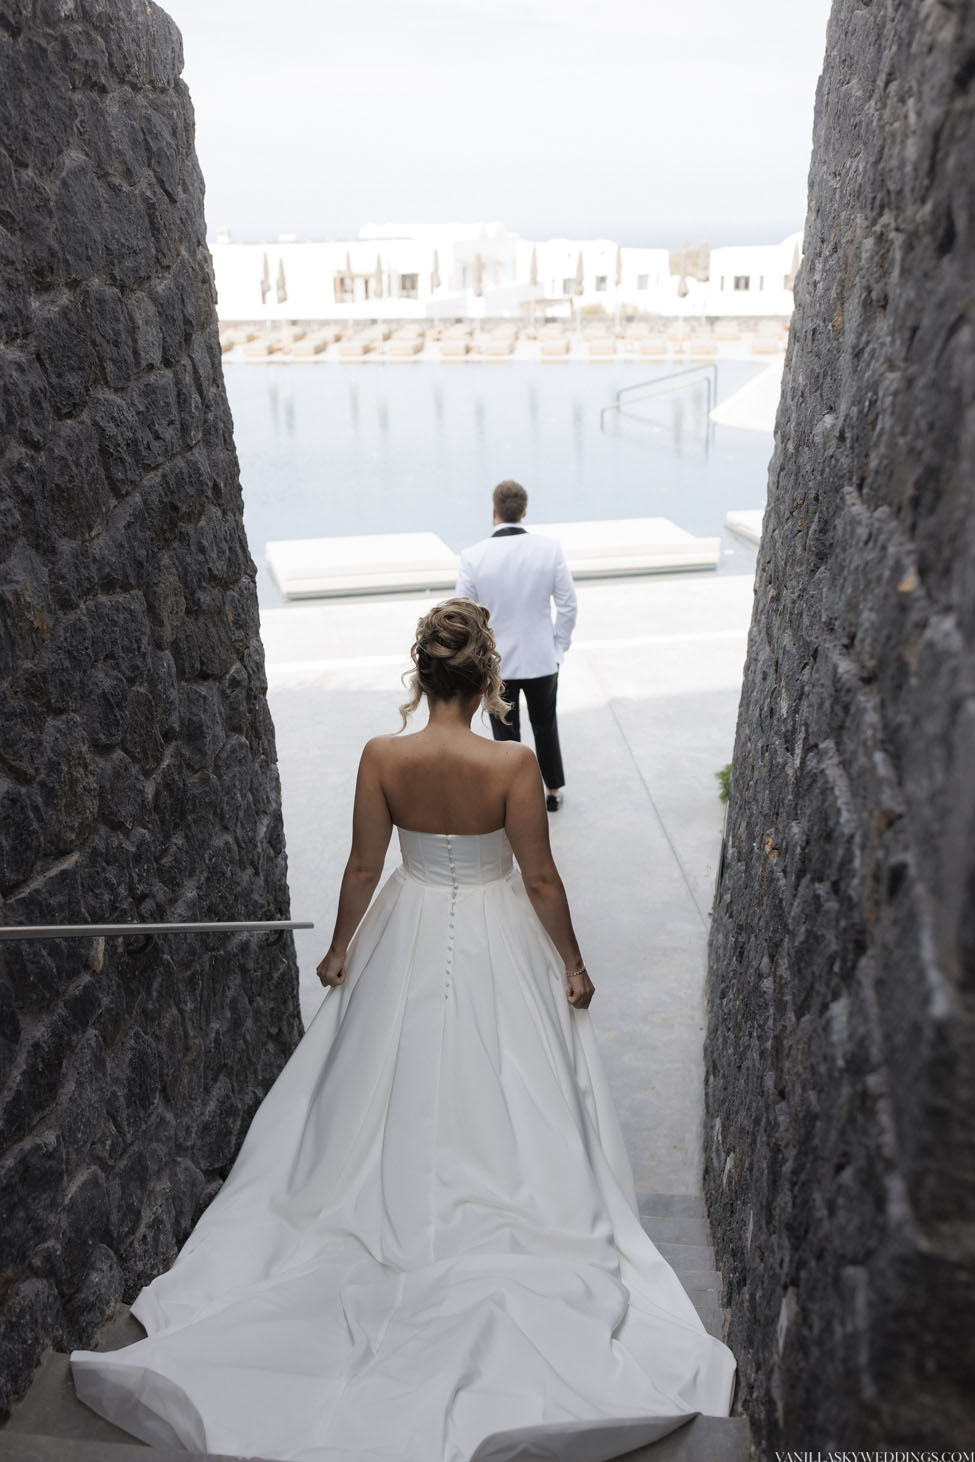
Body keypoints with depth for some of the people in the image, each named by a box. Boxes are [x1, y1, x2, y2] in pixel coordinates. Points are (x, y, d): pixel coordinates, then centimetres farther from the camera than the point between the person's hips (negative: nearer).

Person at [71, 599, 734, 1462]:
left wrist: (340, 949, 9)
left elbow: (364, 866, -7)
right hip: (496, 943, -2)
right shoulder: (512, 764, -22)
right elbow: (542, 880, -14)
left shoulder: (382, 758, -17)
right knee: (504, 1088, 17)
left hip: (409, 937, 2)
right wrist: (572, 965, 0)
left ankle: (404, 1193, 37)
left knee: (400, 1086, 22)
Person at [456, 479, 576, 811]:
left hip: (496, 665, -1)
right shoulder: (550, 549, -12)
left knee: (506, 735, 15)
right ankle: (553, 791, 37)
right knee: (546, 728, 23)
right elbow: (568, 605, -6)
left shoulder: (473, 556, -16)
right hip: (542, 660, 2)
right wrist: (558, 649, 6)